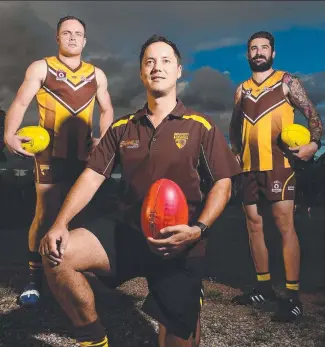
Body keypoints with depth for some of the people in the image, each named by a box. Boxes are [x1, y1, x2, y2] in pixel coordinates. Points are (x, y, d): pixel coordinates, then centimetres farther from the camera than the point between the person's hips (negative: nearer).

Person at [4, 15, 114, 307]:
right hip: (51, 152, -3)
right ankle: (35, 278, 6)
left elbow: (107, 110, 20)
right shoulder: (41, 68, 5)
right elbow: (20, 103, -5)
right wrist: (10, 134, -23)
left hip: (84, 154, 3)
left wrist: (103, 139, 2)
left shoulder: (96, 75, 14)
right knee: (45, 215, -5)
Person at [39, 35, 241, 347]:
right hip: (128, 233, 3)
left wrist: (198, 228, -21)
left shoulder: (200, 126, -1)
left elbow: (222, 184, -3)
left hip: (180, 248, -2)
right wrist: (60, 224, -12)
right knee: (55, 253, -20)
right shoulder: (122, 128, 7)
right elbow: (92, 176, 3)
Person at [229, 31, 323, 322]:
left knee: (285, 225, -9)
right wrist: (236, 153, 13)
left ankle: (293, 296, -3)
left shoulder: (286, 82, 3)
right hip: (250, 167, 6)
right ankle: (264, 287, 21)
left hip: (279, 165, -5)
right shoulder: (242, 90, 16)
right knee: (254, 225, 8)